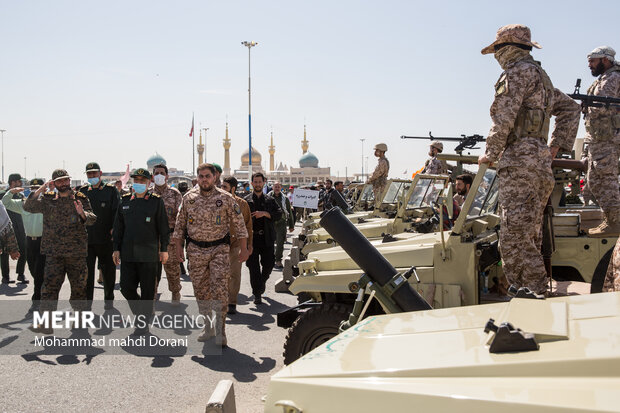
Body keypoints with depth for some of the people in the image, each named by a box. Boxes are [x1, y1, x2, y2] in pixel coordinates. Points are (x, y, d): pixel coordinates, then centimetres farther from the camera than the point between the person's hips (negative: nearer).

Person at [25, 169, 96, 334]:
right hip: (53, 251, 1)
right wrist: (39, 190, -10)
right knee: (50, 285, -7)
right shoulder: (48, 199, 9)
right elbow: (28, 207, -1)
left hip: (76, 252, 0)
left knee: (79, 285, 6)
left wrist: (82, 214, -26)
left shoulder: (80, 199, 5)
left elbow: (92, 220, -4)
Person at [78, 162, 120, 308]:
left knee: (108, 271, 9)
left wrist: (114, 230, -13)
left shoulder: (111, 190, 2)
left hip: (106, 239, -2)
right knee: (86, 273, 0)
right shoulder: (82, 191, 11)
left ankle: (109, 301, 24)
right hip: (86, 240, 2)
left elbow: (117, 212, -2)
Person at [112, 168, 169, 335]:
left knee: (147, 290, 2)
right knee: (126, 288, 3)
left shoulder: (156, 201, 0)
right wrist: (116, 249, 9)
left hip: (149, 254, -3)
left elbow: (163, 227, 1)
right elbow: (118, 227, 14)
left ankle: (144, 323, 13)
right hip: (128, 254, 4)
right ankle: (141, 311, 27)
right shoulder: (125, 201, 10)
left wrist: (164, 249, -2)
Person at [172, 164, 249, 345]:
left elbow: (239, 223, 1)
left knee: (220, 289, -11)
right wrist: (178, 246, 7)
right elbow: (180, 223, 12)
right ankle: (208, 328, 22)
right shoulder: (188, 198, 4)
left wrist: (244, 249, -1)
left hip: (219, 249, -3)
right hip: (196, 250, 3)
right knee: (201, 290, 8)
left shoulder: (225, 198, -3)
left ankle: (220, 331, -6)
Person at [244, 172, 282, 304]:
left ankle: (262, 280, 33)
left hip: (266, 237, 2)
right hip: (251, 237, -2)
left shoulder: (270, 200, 11)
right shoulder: (246, 201, 5)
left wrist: (264, 213, -14)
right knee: (253, 266, -2)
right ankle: (257, 294, 5)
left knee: (269, 263, 2)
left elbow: (279, 213, -1)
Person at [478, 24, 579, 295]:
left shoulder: (518, 71, -5)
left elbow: (503, 120, -13)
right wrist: (556, 147, 25)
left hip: (519, 162, -10)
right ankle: (536, 296, 15)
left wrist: (490, 155, -1)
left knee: (514, 241, -13)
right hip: (541, 165, 10)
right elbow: (571, 108, 33)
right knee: (529, 240, 11)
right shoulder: (540, 75, 25)